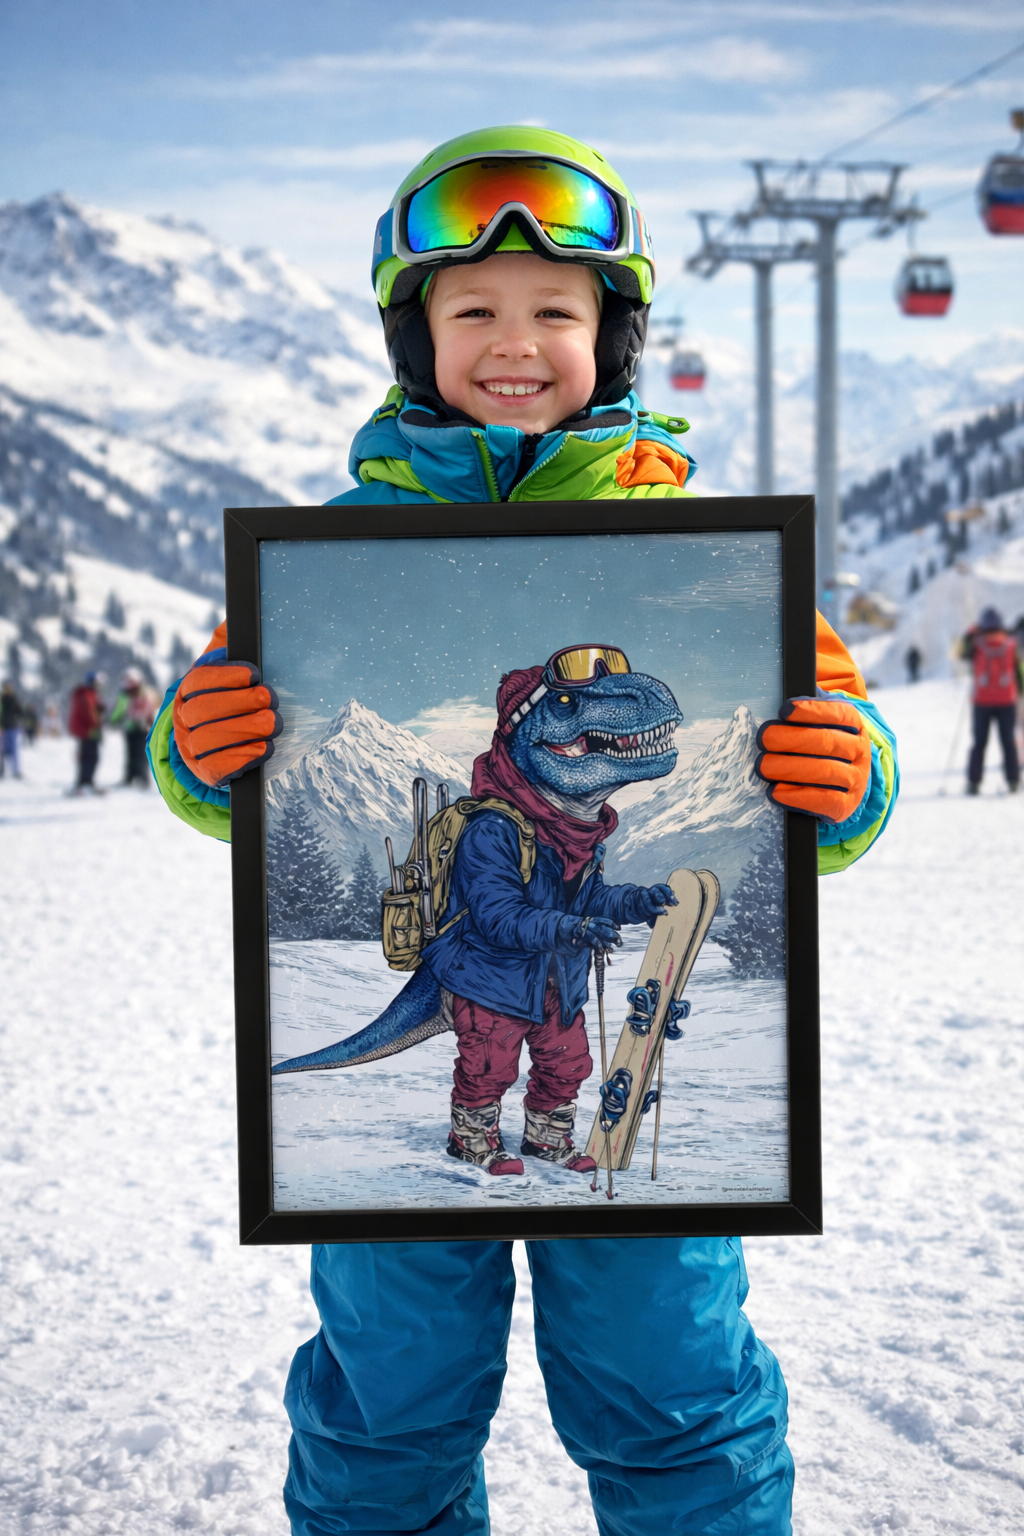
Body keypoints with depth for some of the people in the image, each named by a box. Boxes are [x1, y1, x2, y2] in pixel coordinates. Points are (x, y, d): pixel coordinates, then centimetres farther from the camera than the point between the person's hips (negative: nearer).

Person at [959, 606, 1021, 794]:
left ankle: (974, 781, 2)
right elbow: (1018, 671, 3)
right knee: (1008, 741, 7)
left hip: (982, 701, 0)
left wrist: (970, 633, 21)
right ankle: (1013, 780, 6)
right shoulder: (1010, 644, -2)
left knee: (980, 742, 5)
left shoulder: (976, 644, -6)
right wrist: (1019, 691, 14)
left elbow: (963, 653, 15)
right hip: (1006, 701, 0)